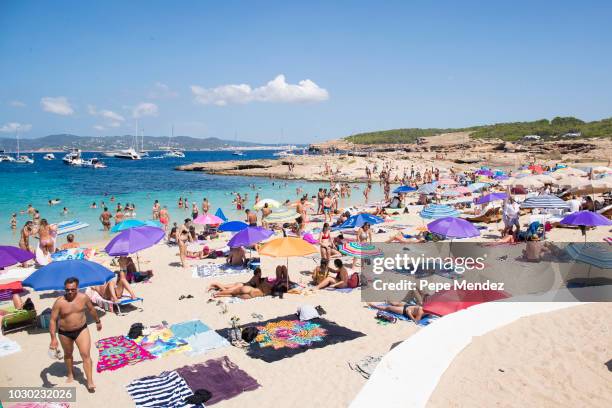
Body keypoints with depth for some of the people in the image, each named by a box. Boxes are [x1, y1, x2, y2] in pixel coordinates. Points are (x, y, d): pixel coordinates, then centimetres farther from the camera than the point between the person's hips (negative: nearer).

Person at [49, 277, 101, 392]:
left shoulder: (83, 297, -13)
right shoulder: (59, 302, -20)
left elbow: (91, 309, 5)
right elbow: (53, 320, -17)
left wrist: (98, 321, 18)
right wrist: (53, 338, -24)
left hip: (81, 329, 0)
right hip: (64, 333, 1)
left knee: (86, 354, -8)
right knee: (68, 354, 23)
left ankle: (90, 381, -3)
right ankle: (70, 374, 49)